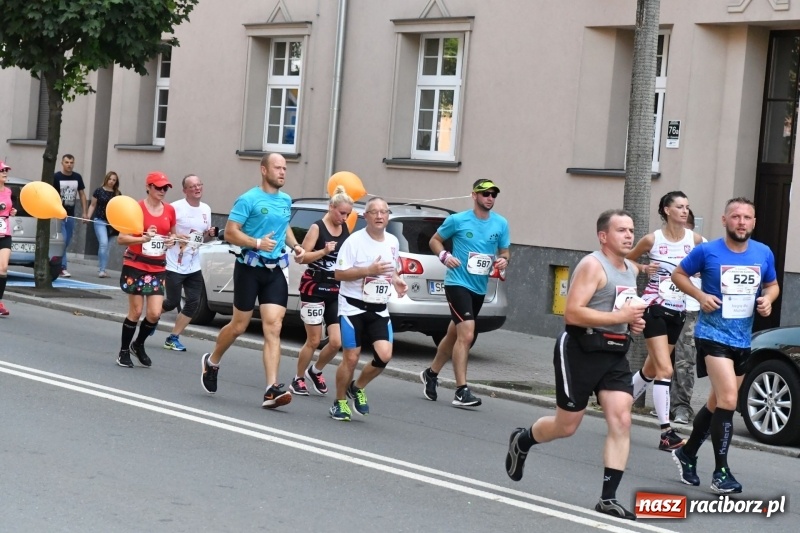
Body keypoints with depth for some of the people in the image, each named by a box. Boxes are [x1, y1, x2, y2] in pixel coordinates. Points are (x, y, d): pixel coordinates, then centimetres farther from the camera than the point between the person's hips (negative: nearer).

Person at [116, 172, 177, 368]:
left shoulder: (169, 210, 5)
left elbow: (173, 234, 22)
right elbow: (121, 238, -9)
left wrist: (172, 240, -1)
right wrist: (143, 238, -24)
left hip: (158, 268, 4)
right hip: (135, 265, -4)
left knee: (155, 313, -5)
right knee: (136, 311, -1)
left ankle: (139, 345, 22)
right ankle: (124, 351, 17)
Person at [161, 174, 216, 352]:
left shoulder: (206, 209, 8)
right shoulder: (176, 207, -12)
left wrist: (210, 234, -2)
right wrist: (175, 236, -24)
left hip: (194, 267, 6)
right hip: (174, 265, -6)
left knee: (193, 303, -1)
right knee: (172, 302, 1)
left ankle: (173, 338, 9)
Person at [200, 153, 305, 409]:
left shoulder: (286, 200, 12)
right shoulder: (248, 200, -8)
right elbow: (230, 233, -12)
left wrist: (295, 245, 11)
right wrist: (257, 243, -24)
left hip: (275, 271, 5)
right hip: (249, 268, -5)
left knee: (273, 327, -8)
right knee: (239, 325, 6)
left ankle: (272, 389, -14)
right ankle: (212, 362, 35)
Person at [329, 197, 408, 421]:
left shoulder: (393, 241, 7)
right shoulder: (354, 241, -11)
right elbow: (339, 274, -13)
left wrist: (396, 281, 2)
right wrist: (369, 271, -23)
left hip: (379, 309, 5)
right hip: (353, 307, -5)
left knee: (384, 354, -10)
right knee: (351, 358, -4)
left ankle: (357, 388, 16)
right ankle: (339, 402, 18)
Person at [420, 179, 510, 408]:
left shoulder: (501, 224, 5)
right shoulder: (457, 220, -5)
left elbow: (504, 251, 15)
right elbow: (435, 240, 6)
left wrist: (503, 260, -8)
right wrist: (444, 256, -13)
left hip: (479, 288, 6)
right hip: (458, 283, -6)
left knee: (454, 334, 18)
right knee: (466, 335, -18)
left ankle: (431, 373, 39)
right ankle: (461, 391, -15)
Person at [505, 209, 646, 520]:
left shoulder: (631, 270, 13)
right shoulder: (592, 265, -14)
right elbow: (572, 313, -23)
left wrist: (634, 322, 9)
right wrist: (620, 316, -23)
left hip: (615, 354, 7)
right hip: (581, 351, -7)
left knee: (621, 421, -9)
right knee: (566, 426, 4)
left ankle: (608, 498, -6)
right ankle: (521, 441, 37)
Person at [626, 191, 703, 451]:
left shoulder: (695, 239, -1)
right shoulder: (652, 240, -7)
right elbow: (626, 260, 7)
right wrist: (643, 269, -10)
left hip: (678, 311, 5)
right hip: (654, 308, -4)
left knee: (651, 369, 15)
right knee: (665, 369, -15)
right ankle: (666, 432, -15)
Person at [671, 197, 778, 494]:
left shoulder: (764, 254, 2)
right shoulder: (707, 251, -9)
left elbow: (772, 285, 17)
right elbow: (679, 274, 4)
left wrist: (767, 299, -6)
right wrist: (700, 295, -13)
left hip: (742, 339, 6)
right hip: (713, 334, -6)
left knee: (719, 403, 17)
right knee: (728, 400, -18)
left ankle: (687, 454, 36)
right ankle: (721, 473, -11)